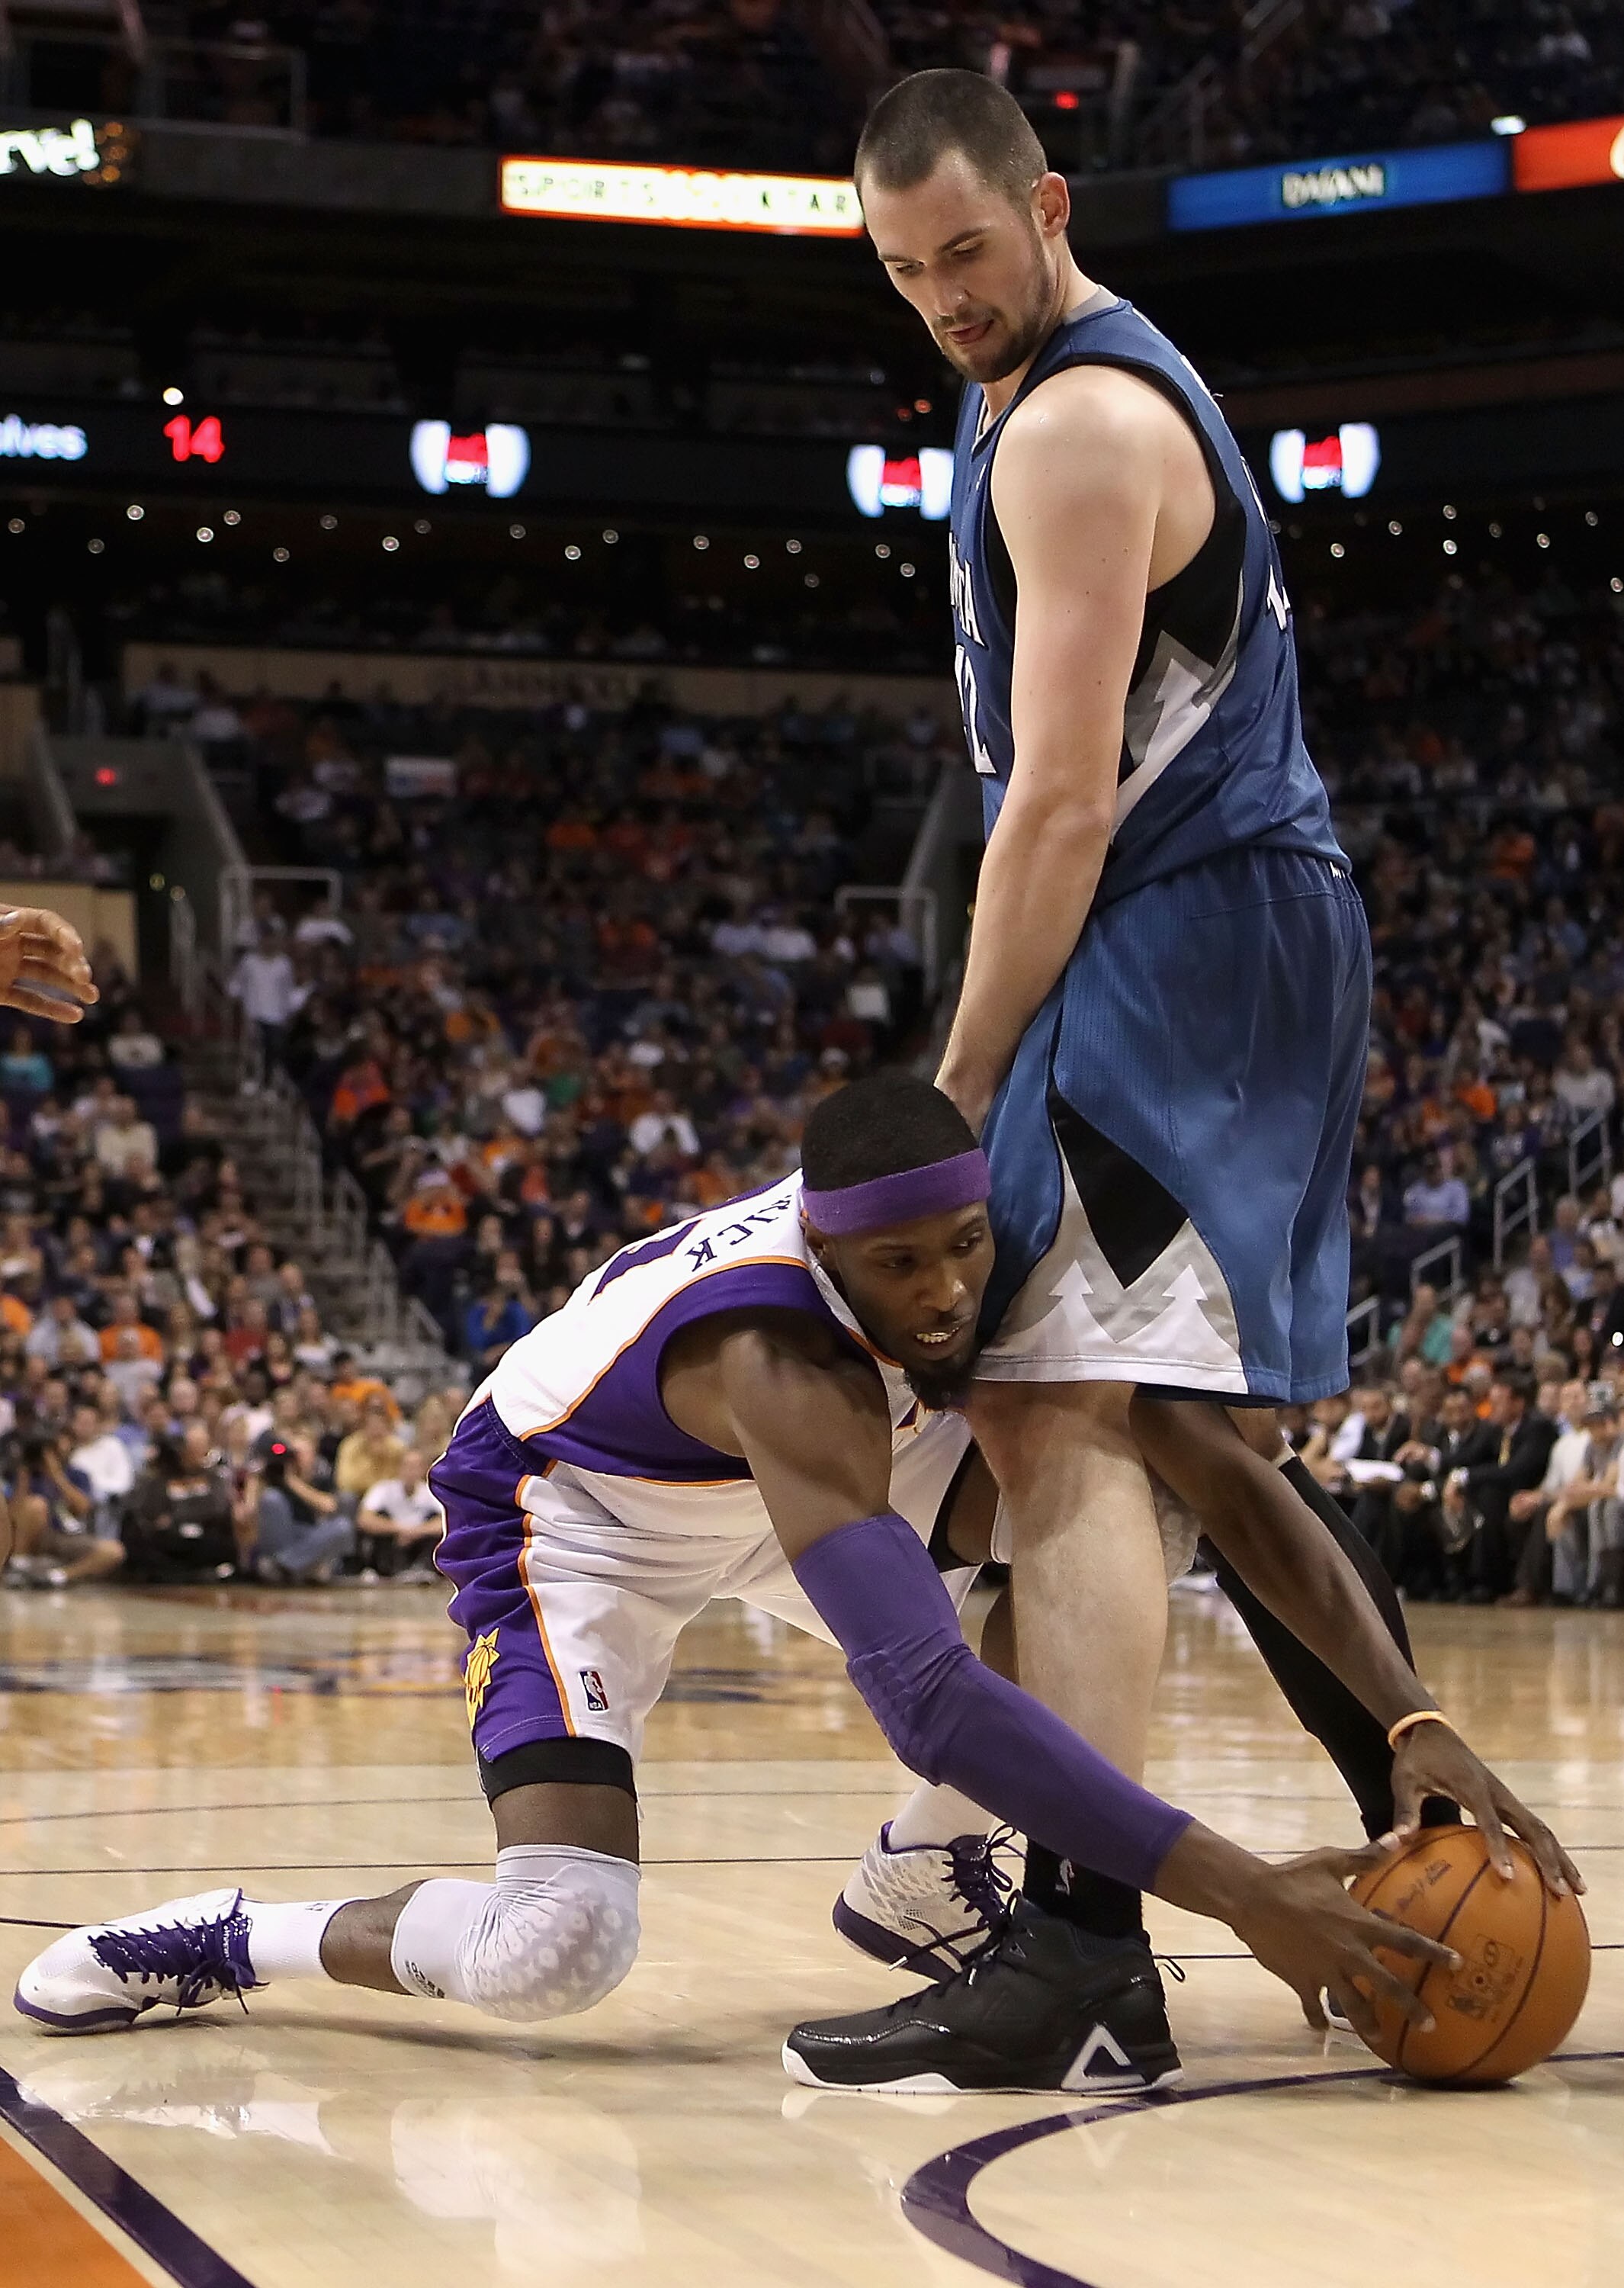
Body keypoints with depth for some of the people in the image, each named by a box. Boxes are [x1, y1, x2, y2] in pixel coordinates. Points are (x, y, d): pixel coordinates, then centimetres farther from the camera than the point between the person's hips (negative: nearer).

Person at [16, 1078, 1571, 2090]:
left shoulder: (1005, 1247, -25)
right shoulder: (785, 1365, -43)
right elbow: (928, 1695, -54)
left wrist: (1414, 1722, -32)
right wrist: (1239, 1891, -57)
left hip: (787, 1493, 7)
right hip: (576, 1514, -7)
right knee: (555, 1951, -27)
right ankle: (226, 1943, -1)